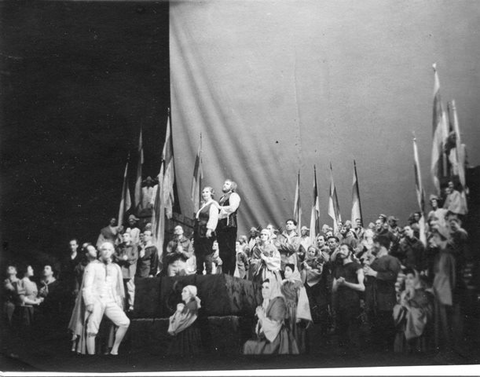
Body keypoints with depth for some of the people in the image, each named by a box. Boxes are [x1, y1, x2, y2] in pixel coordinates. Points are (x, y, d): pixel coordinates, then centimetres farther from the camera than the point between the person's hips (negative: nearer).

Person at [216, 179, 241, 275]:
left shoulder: (234, 195, 2)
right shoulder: (222, 198, 26)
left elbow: (232, 208, -14)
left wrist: (220, 207, -5)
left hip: (229, 225, -8)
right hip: (220, 225, 8)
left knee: (229, 251, -10)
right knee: (222, 252, 4)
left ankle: (230, 275, -10)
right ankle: (224, 274, 6)